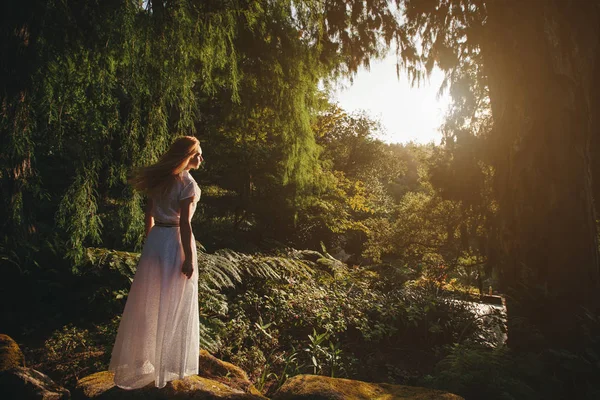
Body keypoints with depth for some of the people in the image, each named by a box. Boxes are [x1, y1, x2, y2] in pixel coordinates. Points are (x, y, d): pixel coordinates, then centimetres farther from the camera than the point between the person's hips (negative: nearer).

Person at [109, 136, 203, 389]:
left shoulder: (158, 178, 8)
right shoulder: (187, 183, -15)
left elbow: (149, 214, 12)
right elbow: (184, 223, -19)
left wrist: (150, 242, 20)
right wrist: (189, 258, -15)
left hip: (155, 240, 7)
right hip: (175, 242, -7)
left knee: (150, 302, 17)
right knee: (173, 305, 7)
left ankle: (142, 358, 32)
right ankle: (168, 362, 22)